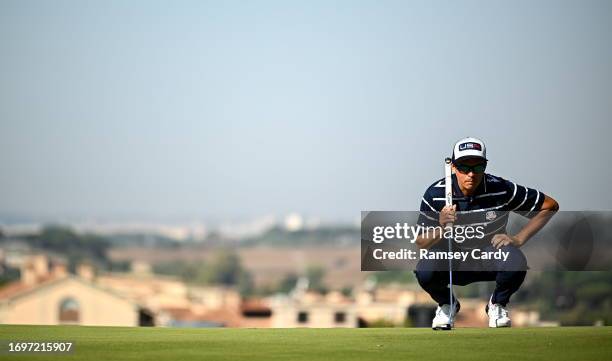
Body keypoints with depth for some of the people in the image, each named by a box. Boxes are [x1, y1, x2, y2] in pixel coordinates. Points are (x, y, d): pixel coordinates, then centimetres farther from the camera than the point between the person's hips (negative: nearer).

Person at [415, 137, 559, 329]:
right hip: (452, 262, 0)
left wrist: (519, 239, -14)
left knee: (515, 262, -34)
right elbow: (420, 243, -13)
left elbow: (550, 205, -7)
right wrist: (441, 228, -35)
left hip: (490, 257, 0)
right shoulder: (435, 194, -16)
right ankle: (446, 305, 6)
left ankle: (498, 304, 2)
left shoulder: (501, 190, -18)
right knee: (424, 270, -32)